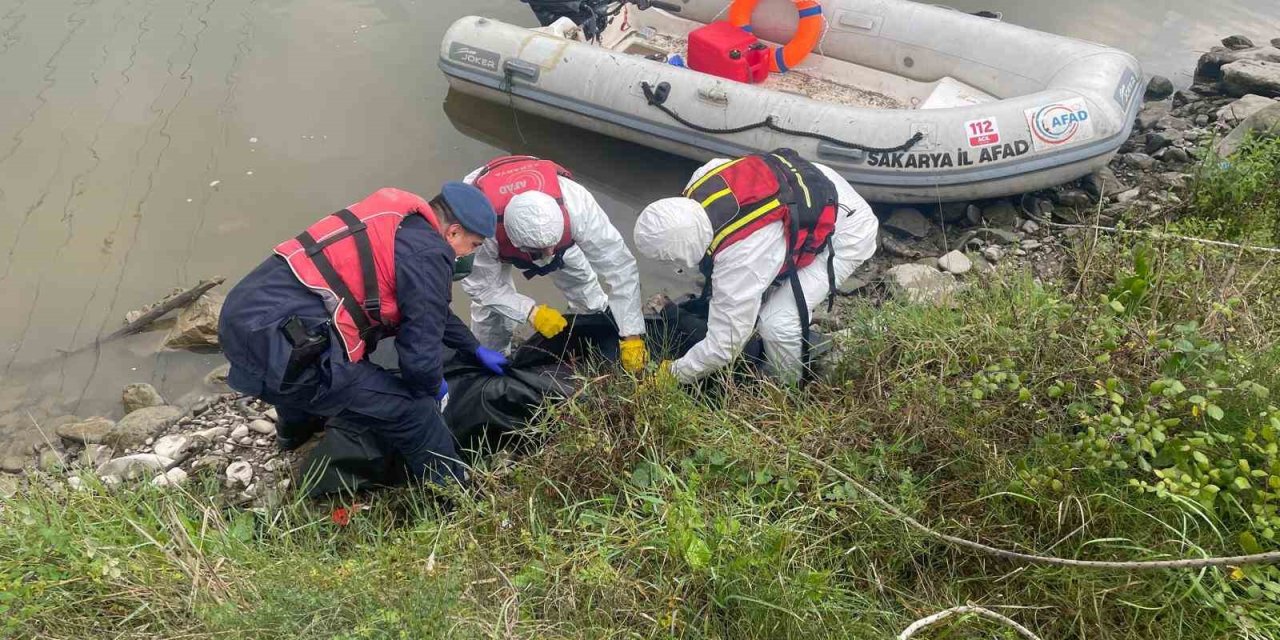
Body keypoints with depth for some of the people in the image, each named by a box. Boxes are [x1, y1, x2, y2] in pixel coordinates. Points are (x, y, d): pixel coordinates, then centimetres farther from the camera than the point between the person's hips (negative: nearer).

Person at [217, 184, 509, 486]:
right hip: (277, 346, -11)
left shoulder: (398, 221, 19)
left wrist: (475, 349, 43)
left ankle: (297, 427, 72)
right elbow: (420, 357, -10)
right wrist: (432, 387, 13)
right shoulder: (428, 254, -10)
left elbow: (428, 306, 35)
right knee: (413, 412, -5)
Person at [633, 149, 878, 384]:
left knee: (776, 322, -16)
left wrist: (674, 374, -7)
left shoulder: (739, 261, -36)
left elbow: (724, 345, -25)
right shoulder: (702, 180, -19)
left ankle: (789, 388, 13)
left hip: (847, 233, -9)